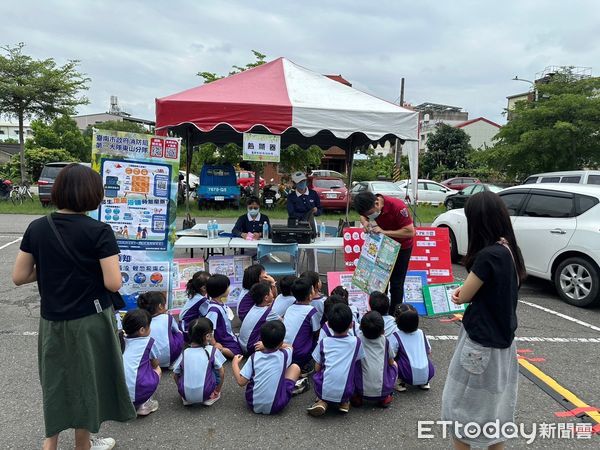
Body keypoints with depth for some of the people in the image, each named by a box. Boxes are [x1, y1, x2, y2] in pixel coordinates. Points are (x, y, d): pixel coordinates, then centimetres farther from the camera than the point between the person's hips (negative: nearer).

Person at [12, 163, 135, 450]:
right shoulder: (99, 231, -17)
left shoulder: (37, 228, -4)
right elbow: (113, 283, -20)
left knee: (54, 379, 21)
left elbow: (19, 277, 0)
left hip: (51, 320, 3)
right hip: (90, 321, -3)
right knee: (85, 378, 15)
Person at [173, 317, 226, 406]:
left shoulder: (184, 353, 3)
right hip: (205, 394, -3)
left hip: (185, 394, 3)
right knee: (218, 369, 16)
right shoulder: (212, 351, -4)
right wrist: (217, 391, 15)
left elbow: (175, 375, 10)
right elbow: (221, 373, 1)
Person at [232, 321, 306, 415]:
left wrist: (235, 364, 9)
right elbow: (289, 347, 17)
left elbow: (241, 382, -6)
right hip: (275, 407, -1)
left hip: (253, 404, 2)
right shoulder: (284, 355, -7)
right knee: (295, 367, 9)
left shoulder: (254, 357, -6)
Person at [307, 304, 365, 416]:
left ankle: (322, 402, 7)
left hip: (324, 391, 0)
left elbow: (317, 368, 6)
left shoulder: (323, 343, 2)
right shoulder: (356, 342, 1)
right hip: (345, 393, 0)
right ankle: (344, 403, 13)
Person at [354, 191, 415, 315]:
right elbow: (363, 216, 6)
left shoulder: (398, 206, -33)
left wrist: (384, 232, -37)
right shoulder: (370, 207, -17)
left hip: (402, 246, -5)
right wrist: (365, 222, -19)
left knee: (396, 282, -2)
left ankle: (394, 314, 10)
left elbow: (410, 232, -33)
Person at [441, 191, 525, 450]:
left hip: (481, 342, -8)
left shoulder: (488, 255, -25)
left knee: (463, 404, 8)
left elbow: (463, 296, -15)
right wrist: (470, 290, -5)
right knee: (495, 404, 21)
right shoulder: (510, 251, 2)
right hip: (502, 340, 8)